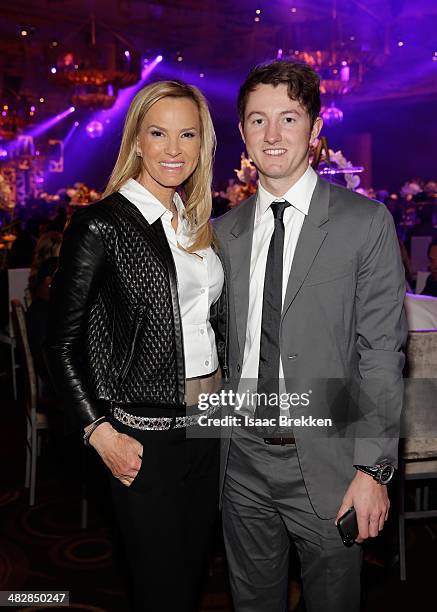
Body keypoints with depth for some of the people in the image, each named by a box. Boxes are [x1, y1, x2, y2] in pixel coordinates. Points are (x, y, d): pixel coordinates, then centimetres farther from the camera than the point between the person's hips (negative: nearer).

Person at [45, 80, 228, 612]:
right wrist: (100, 433, -15)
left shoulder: (197, 224, 8)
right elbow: (63, 342, -11)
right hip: (145, 437, -6)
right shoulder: (101, 225, -13)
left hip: (211, 424, 7)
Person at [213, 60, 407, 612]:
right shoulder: (225, 230, 5)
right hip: (242, 457, 4)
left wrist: (374, 468, -13)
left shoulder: (365, 222, -7)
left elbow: (381, 352, -9)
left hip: (325, 460, -3)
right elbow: (224, 344, 9)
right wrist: (212, 442, 7)